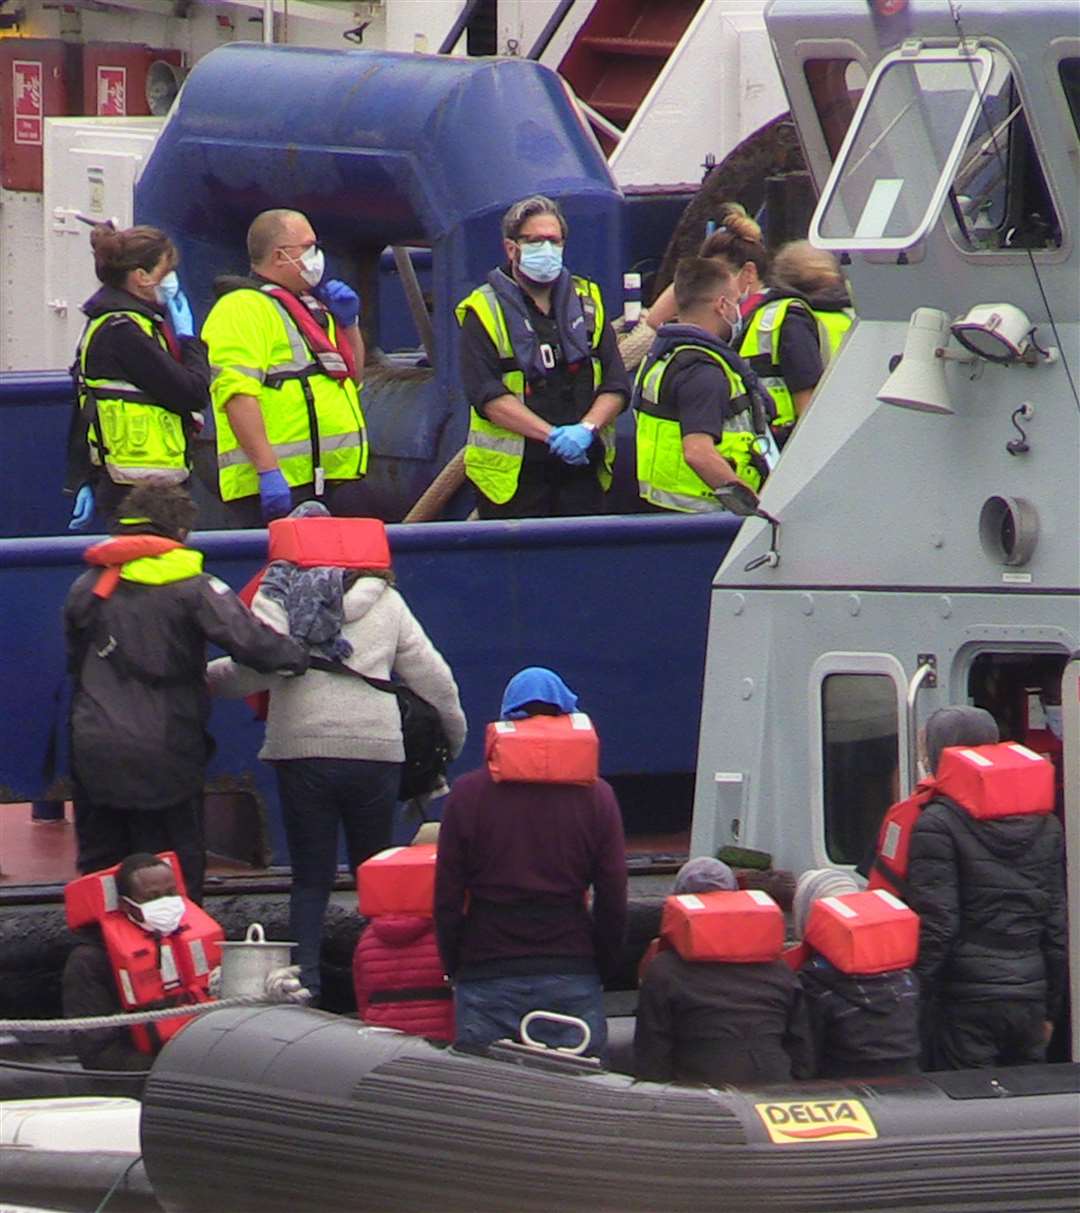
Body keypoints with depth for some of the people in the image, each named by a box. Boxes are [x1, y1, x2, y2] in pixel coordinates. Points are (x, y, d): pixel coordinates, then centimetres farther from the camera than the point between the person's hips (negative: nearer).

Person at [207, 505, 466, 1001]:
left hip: (302, 750, -2)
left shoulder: (279, 596, 2)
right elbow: (431, 676, 14)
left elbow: (255, 670, -12)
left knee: (310, 877, 5)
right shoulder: (385, 601, 11)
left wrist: (207, 675, 6)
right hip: (376, 751, 2)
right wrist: (454, 732, 28)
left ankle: (304, 979, -4)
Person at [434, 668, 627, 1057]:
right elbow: (613, 903, 1)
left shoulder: (468, 794, 0)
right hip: (572, 979, 1)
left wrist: (456, 970, 12)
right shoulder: (595, 796, 1)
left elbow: (447, 900, 1)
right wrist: (601, 969, 14)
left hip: (487, 978, -1)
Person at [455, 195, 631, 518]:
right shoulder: (484, 312, 1)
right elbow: (487, 395, -11)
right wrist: (552, 435, -19)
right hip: (513, 474, -4)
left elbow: (616, 385, 9)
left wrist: (587, 428, -12)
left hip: (582, 468, 4)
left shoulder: (588, 303, 14)